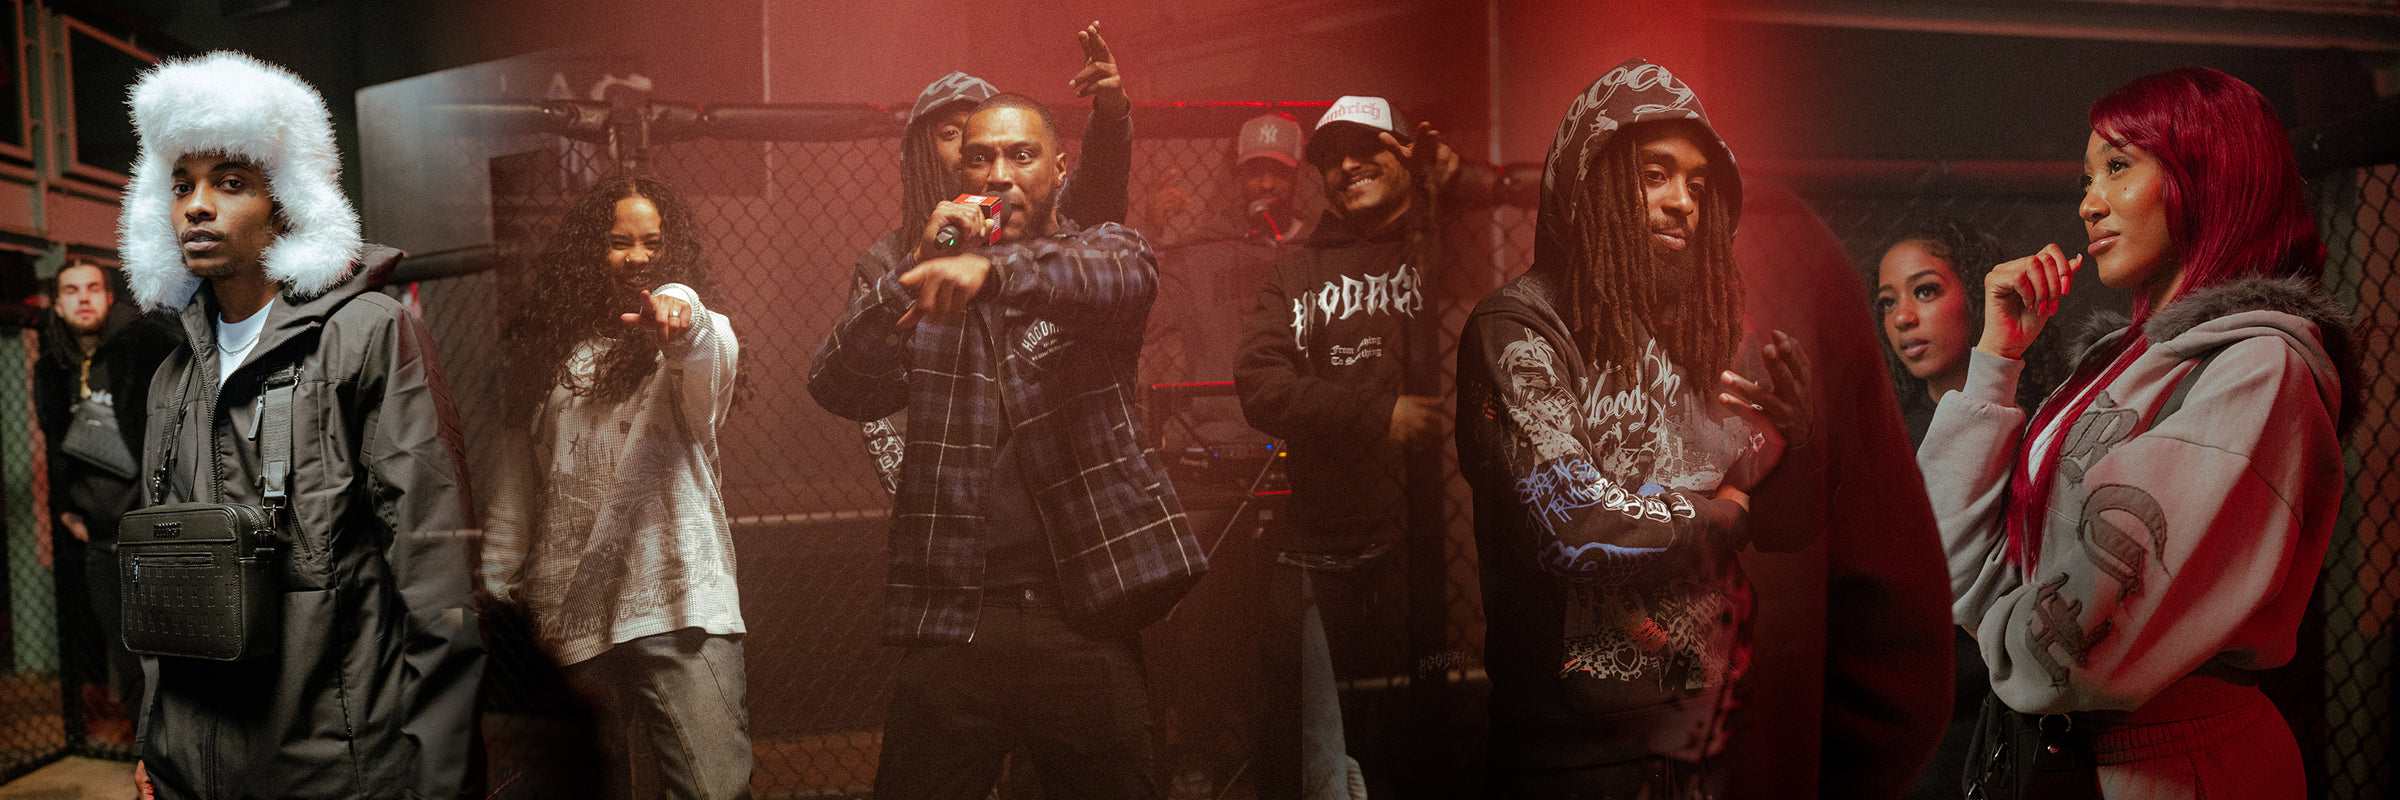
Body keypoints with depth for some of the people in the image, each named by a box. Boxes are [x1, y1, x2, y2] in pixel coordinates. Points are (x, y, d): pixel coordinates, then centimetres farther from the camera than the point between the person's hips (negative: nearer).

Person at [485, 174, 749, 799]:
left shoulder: (697, 336, 4)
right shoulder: (552, 351, 15)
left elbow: (713, 358, -22)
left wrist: (679, 310, -44)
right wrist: (496, 583, 13)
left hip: (674, 604, -4)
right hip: (568, 614, 4)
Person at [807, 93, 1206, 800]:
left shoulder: (1107, 249, 8)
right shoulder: (926, 294, 14)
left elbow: (1117, 276, -17)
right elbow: (837, 388, 1)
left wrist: (993, 269, -37)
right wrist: (919, 272, -11)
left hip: (1083, 617, -1)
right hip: (951, 620, 2)